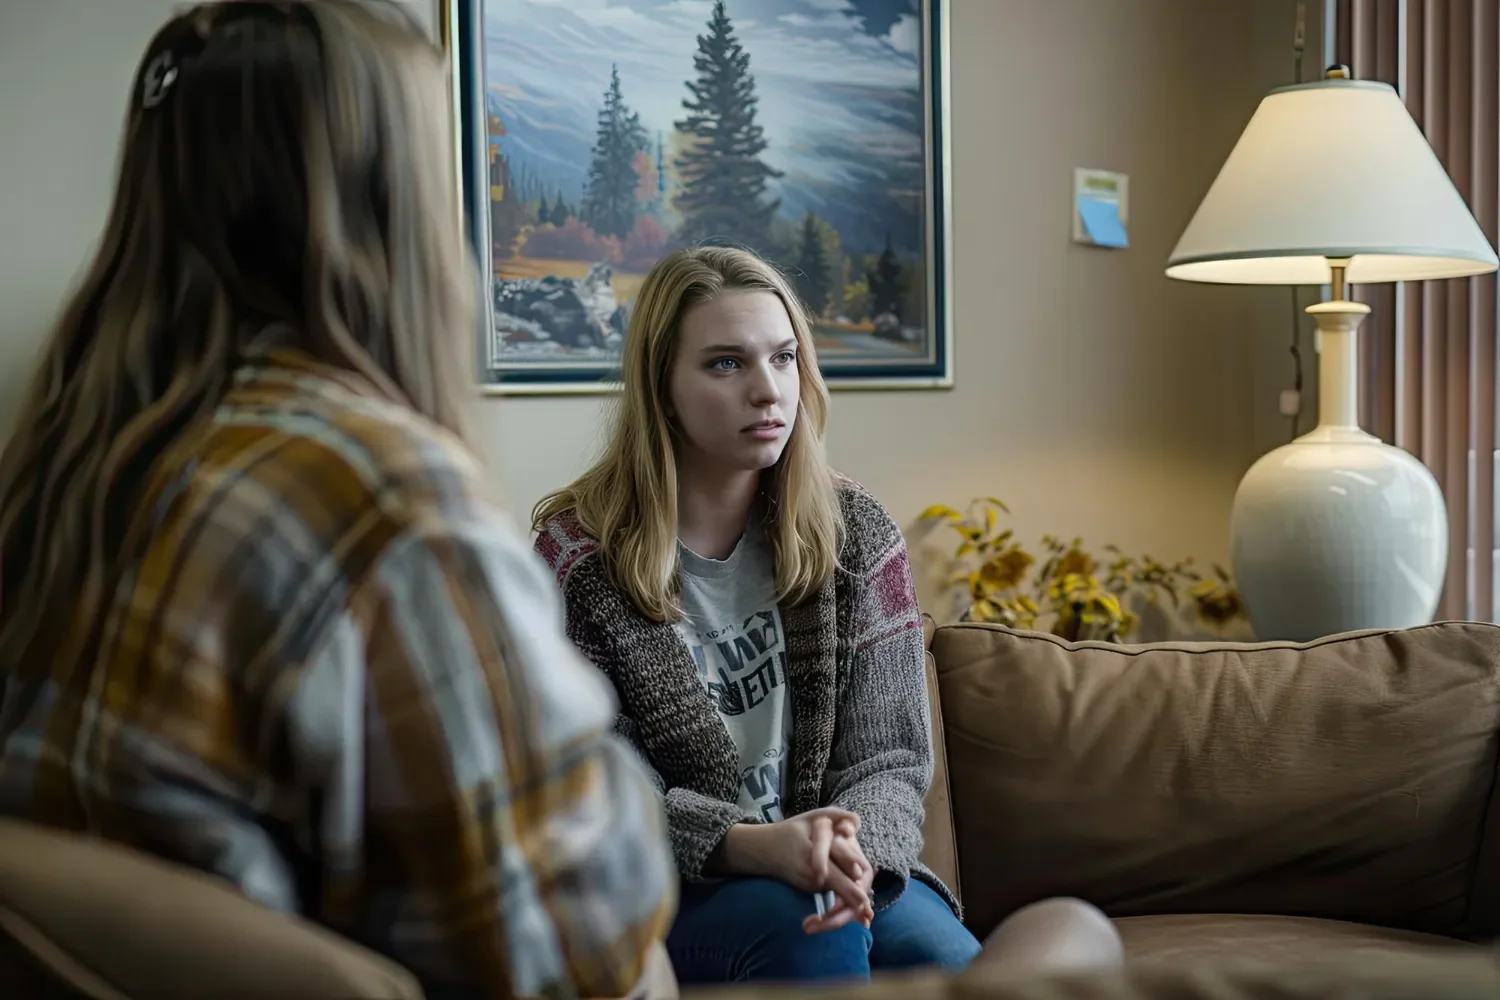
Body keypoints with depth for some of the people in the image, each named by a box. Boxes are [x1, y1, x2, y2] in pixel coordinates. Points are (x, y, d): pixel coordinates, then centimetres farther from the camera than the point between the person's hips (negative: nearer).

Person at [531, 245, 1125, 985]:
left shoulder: (854, 534, 3)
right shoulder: (577, 560, -6)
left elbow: (888, 758, 0)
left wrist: (854, 851, -23)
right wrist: (752, 845, -27)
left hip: (835, 872, 2)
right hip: (665, 896, -2)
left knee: (950, 961, -27)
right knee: (799, 923, -33)